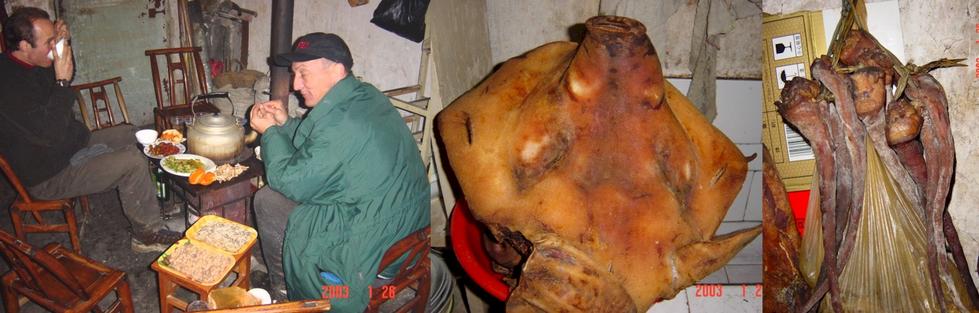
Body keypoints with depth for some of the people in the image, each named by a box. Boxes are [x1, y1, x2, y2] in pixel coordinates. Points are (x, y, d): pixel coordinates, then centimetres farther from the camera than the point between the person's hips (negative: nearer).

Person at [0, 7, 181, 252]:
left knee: (129, 134, 19)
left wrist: (62, 44, 1)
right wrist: (62, 81, -30)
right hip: (48, 178, -11)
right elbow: (51, 133, -34)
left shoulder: (28, 66, -1)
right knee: (132, 162, -21)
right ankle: (148, 234, -7)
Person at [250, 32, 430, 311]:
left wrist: (270, 131, -3)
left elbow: (292, 183, -16)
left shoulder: (342, 122, -28)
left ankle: (283, 289, 26)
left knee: (267, 200, 4)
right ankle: (285, 284, 35)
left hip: (374, 248, -10)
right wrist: (285, 124, 7)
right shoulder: (365, 96, 3)